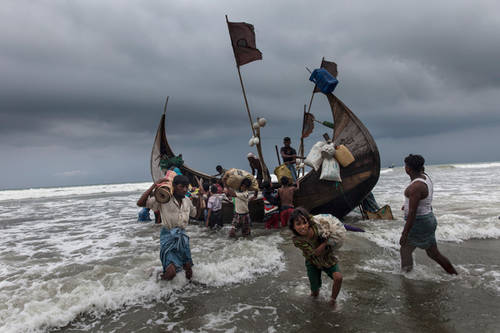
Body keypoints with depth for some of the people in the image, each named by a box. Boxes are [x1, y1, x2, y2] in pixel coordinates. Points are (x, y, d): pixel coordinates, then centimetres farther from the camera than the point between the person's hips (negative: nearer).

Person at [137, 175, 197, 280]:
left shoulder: (187, 200, 2)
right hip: (168, 237, -5)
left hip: (183, 236, 5)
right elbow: (140, 203, -23)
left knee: (189, 274, 6)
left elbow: (195, 214, 19)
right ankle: (162, 277, 21)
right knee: (171, 273, -17)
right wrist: (154, 185, -26)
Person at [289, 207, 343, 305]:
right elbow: (316, 252, -28)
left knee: (338, 277, -24)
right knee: (315, 293, 4)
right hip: (313, 262, 0)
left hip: (328, 259, 1)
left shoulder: (315, 227, -28)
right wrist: (327, 240, -33)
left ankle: (333, 299, 3)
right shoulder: (297, 240, -29)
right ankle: (316, 289, 43)